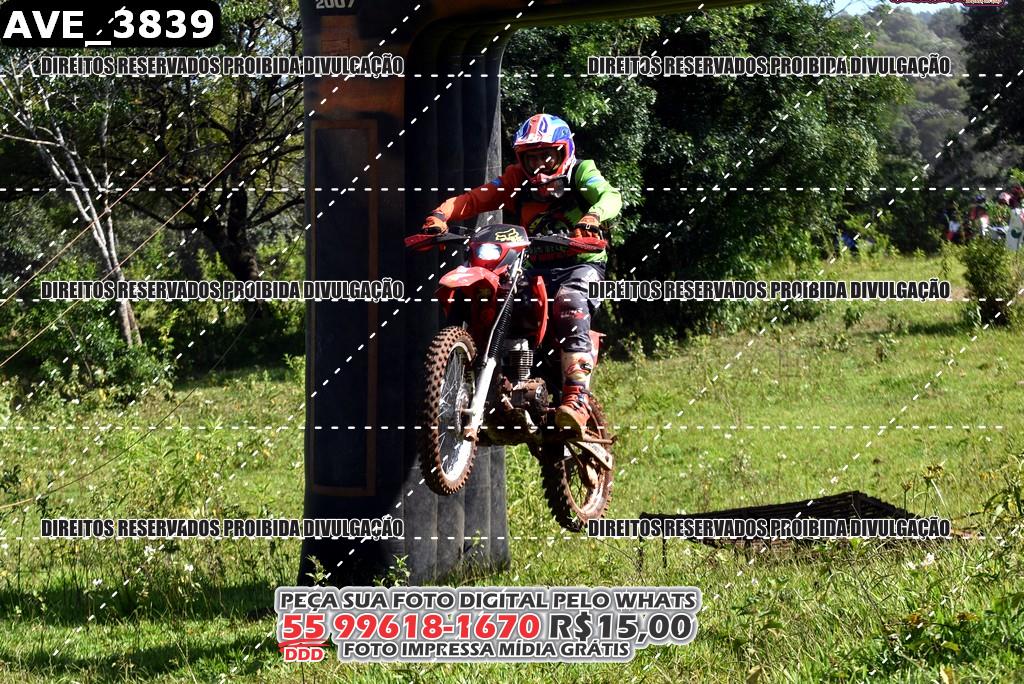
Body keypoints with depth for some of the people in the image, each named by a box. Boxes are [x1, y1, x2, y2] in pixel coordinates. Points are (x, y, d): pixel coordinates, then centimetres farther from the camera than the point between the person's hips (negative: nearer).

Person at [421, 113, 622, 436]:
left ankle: (577, 398, -44)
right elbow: (475, 198, 0)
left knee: (570, 304, -36)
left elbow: (610, 196, -18)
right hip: (532, 268, 4)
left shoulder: (580, 174, 1)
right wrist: (440, 215, -19)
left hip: (580, 265, -4)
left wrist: (593, 216, -41)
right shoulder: (517, 180, 11)